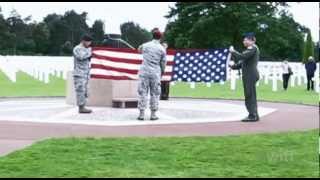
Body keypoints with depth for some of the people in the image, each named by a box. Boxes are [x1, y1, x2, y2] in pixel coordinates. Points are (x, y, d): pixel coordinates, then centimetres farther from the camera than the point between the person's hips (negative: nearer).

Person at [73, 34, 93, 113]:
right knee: (81, 91, -10)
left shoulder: (86, 49, 18)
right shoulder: (77, 49, -8)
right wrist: (89, 53, -12)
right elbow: (81, 56, -26)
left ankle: (83, 107, 13)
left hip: (85, 74, 9)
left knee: (84, 92, 9)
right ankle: (81, 108, -9)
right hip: (79, 74, -9)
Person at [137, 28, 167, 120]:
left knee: (142, 93, 4)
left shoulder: (145, 45, 2)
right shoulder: (162, 49, -2)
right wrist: (162, 72, 20)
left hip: (144, 71, 1)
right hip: (155, 73, -1)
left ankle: (141, 114, 2)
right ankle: (153, 115, 6)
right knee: (155, 94, 7)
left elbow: (139, 49, 27)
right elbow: (163, 63, 3)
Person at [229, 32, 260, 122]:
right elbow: (243, 61, 23)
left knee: (250, 95, -7)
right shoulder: (252, 48, 21)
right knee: (251, 96, 13)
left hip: (250, 75, -10)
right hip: (250, 75, 10)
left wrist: (232, 51, -9)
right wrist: (233, 66, 14)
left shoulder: (252, 48, -12)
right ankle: (254, 115, 19)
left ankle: (252, 115, -5)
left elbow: (242, 57, -22)